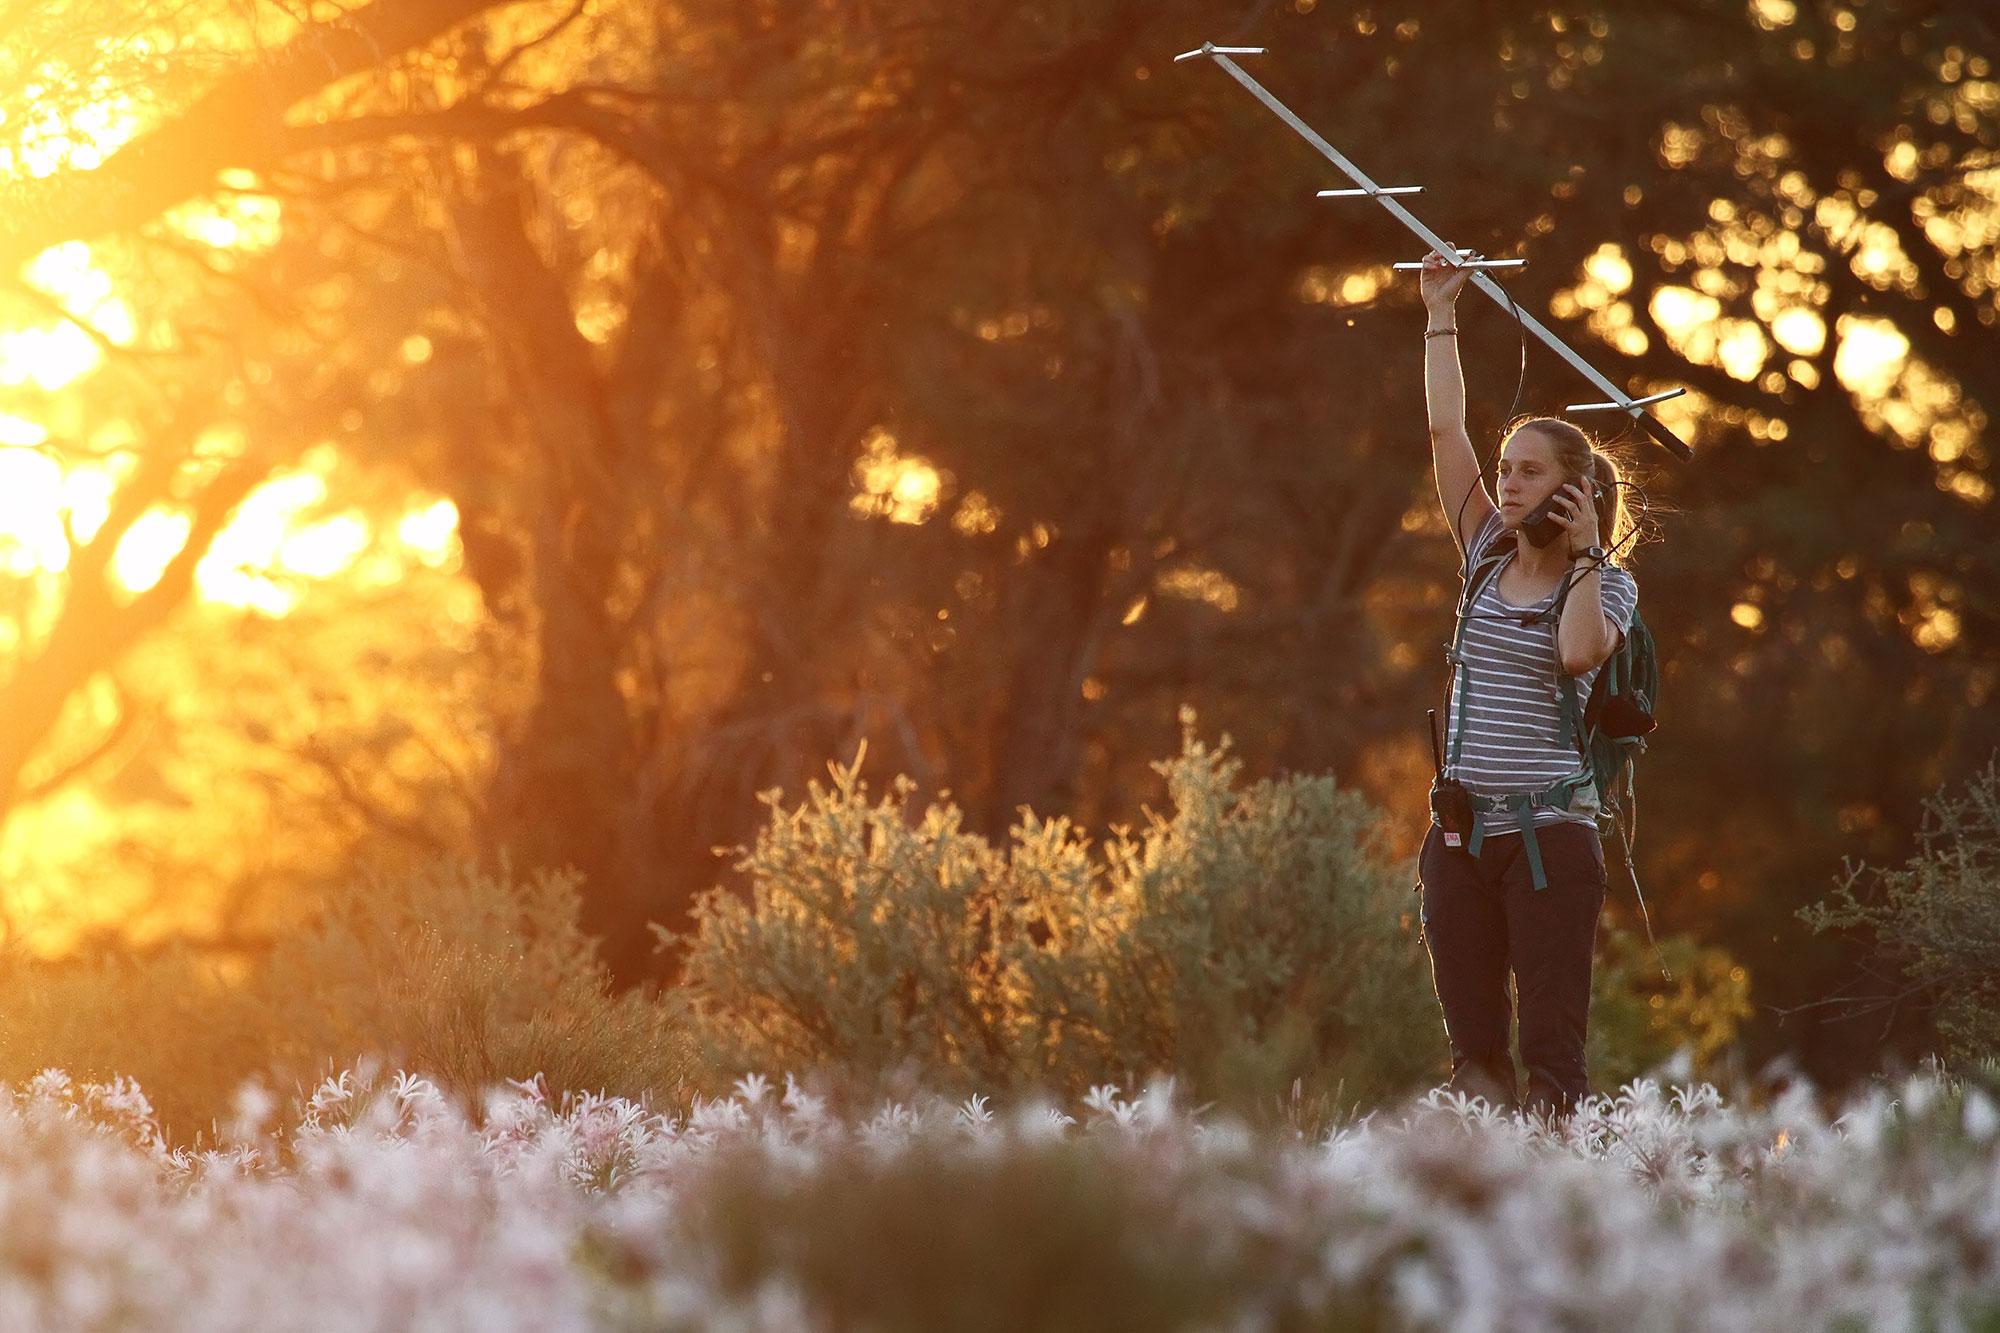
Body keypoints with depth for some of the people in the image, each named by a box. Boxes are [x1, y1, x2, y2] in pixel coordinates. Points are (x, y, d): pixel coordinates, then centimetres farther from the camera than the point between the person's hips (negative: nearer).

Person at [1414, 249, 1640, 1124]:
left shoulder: (1608, 585, 1)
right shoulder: (1488, 557, 11)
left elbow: (1579, 653, -21)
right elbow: (1446, 430, 11)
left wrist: (1585, 554, -10)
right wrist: (1441, 314, 14)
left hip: (1550, 832, -5)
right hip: (1463, 831, 5)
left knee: (1552, 1048, -8)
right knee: (1472, 1050, 2)